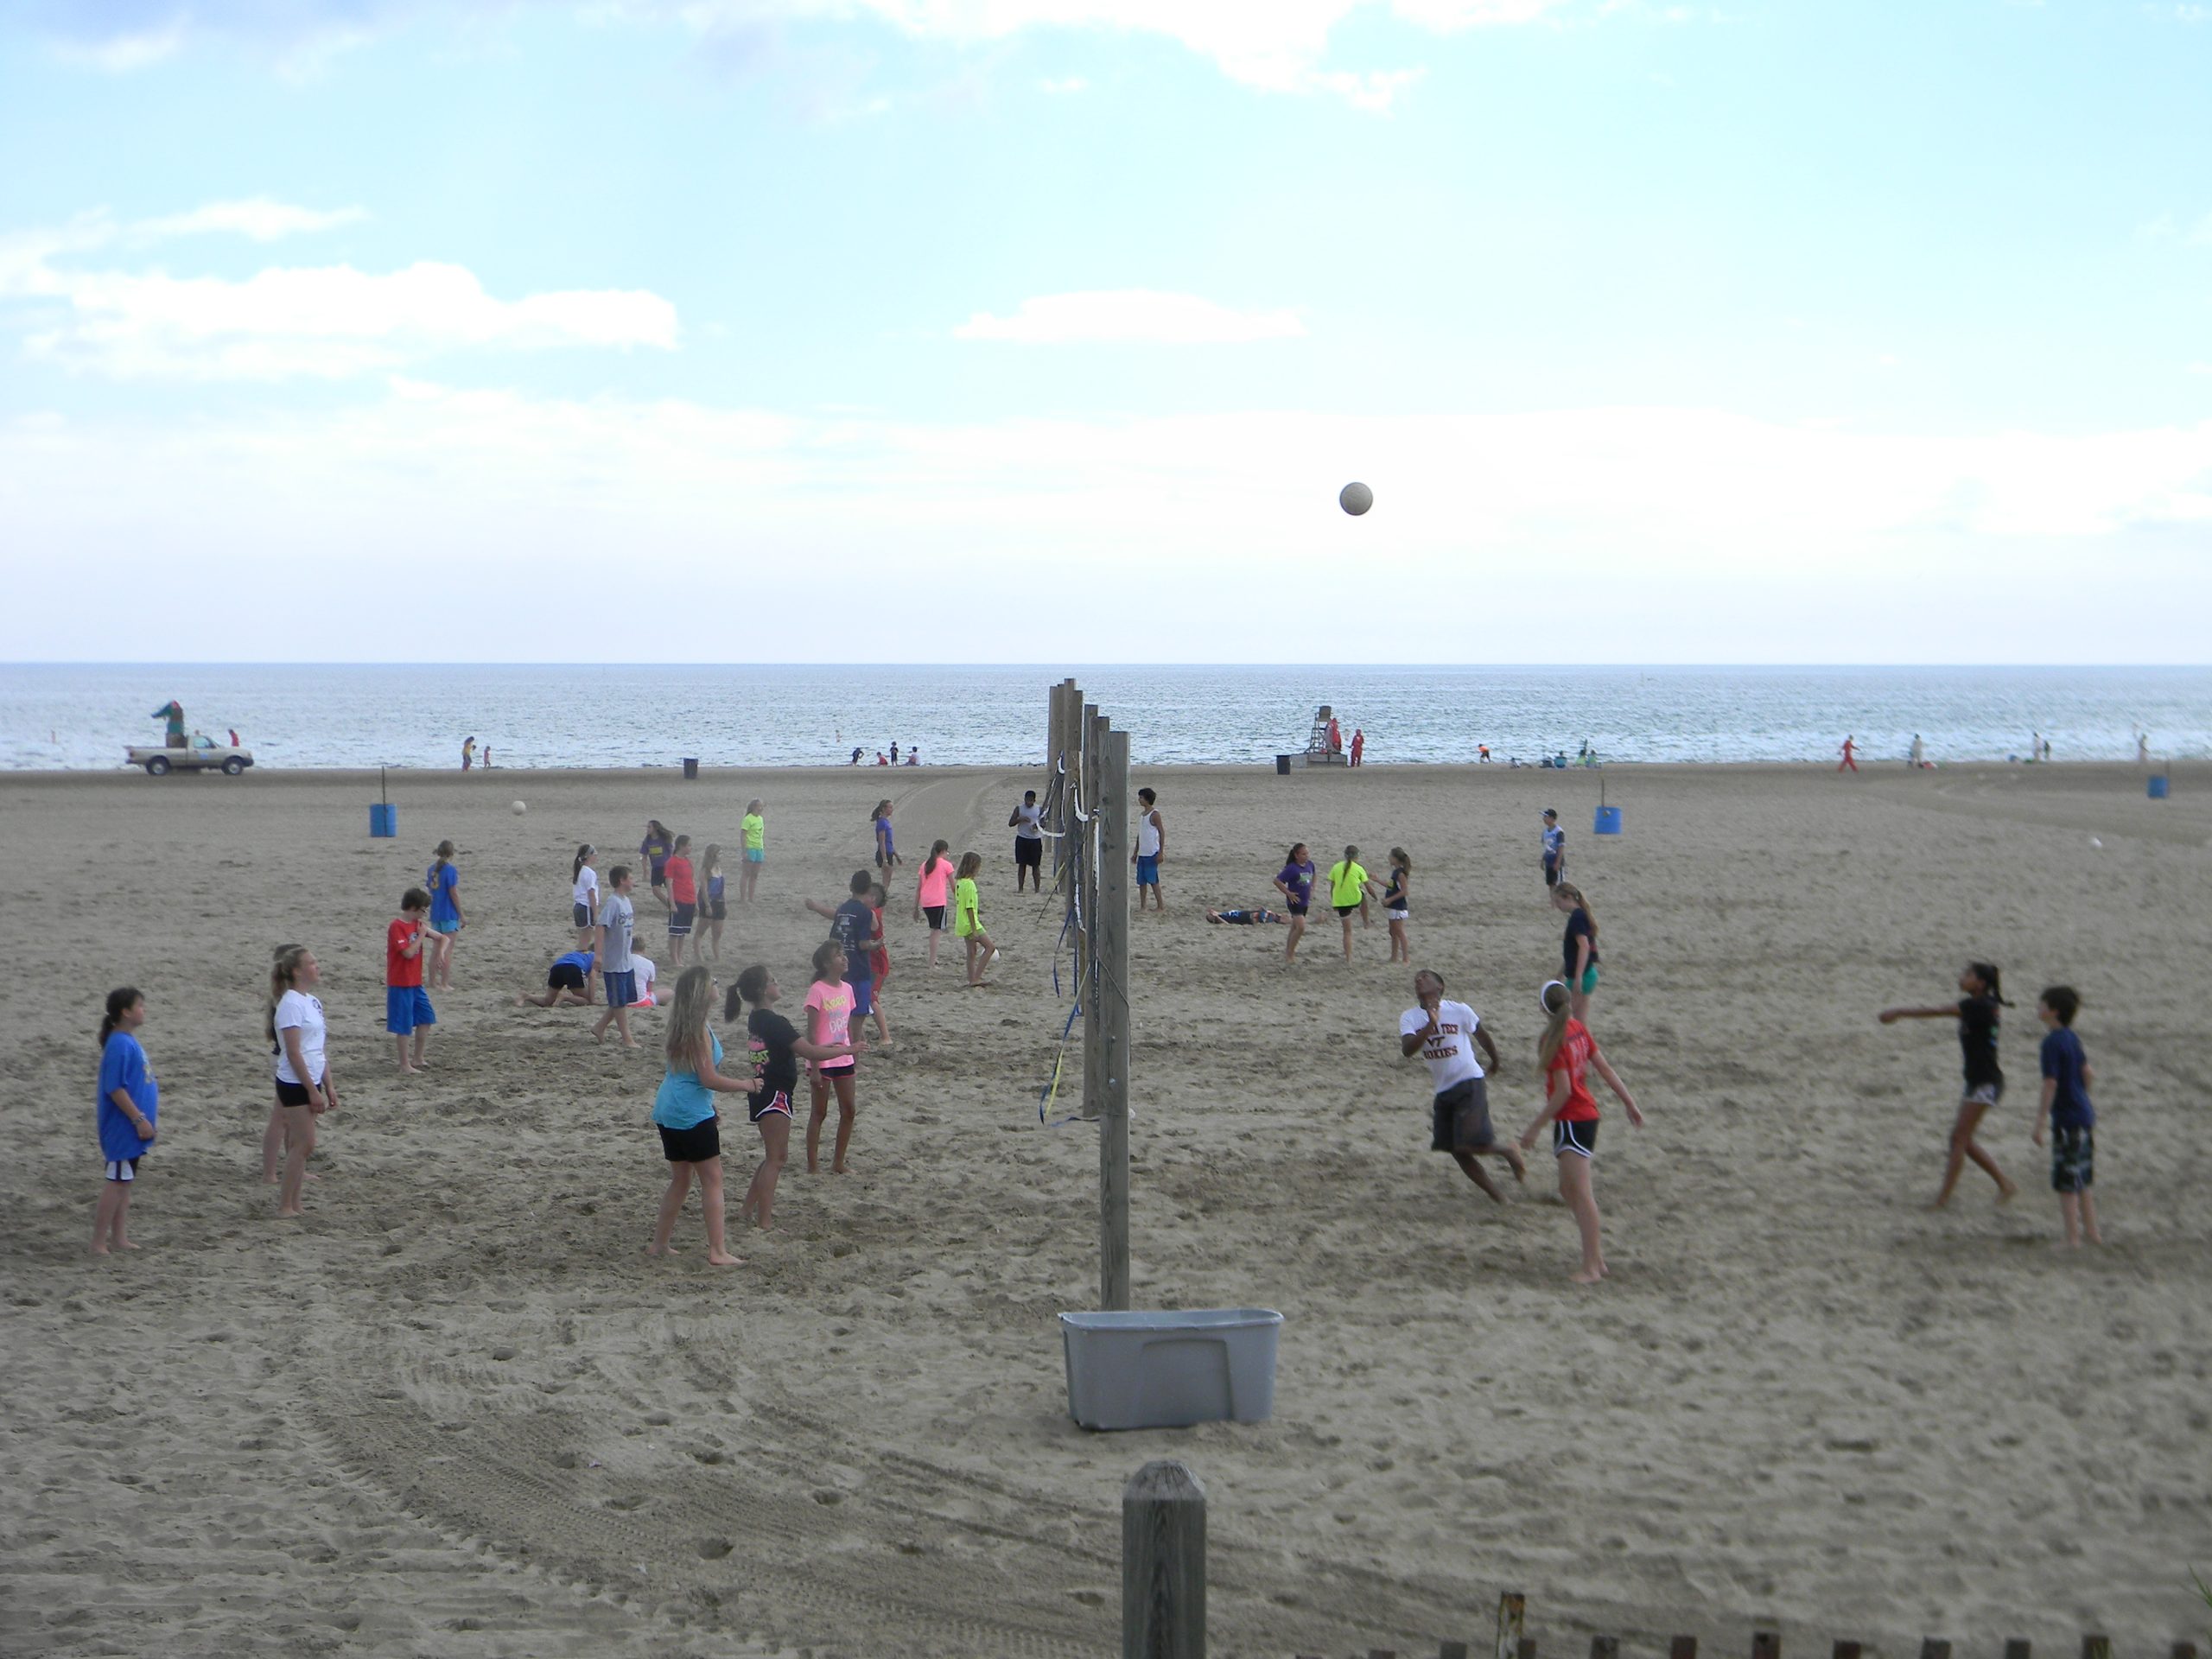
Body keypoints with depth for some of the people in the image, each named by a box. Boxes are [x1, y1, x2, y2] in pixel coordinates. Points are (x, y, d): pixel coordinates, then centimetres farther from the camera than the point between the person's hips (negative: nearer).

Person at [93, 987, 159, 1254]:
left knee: (124, 1182, 13)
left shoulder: (130, 1041, 10)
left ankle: (119, 1238, 20)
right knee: (116, 1182, -5)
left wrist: (148, 1118, 20)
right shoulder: (120, 1045, -20)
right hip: (122, 1128, -10)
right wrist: (139, 1119, -21)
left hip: (130, 1128, 10)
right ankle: (99, 1243, 0)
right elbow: (115, 1089, -23)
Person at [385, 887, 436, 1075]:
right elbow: (409, 952, -25)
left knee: (426, 1017, 14)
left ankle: (417, 1060, 25)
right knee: (404, 1026, -2)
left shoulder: (417, 924, 8)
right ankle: (405, 1066, 6)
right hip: (401, 984, -9)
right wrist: (422, 934, -16)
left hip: (415, 983, 9)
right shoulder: (397, 927, -17)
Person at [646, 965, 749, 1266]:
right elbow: (709, 1079, -19)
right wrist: (745, 1085, -6)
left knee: (681, 1179, 18)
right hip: (693, 1116, -9)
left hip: (669, 1113, 9)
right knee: (712, 1179, -2)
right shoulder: (699, 1031, -16)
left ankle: (659, 1244, 21)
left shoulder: (679, 1027, 12)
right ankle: (717, 1251, -3)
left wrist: (710, 1110, 24)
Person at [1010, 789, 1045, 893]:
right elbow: (1010, 823, 1)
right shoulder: (1019, 809, 4)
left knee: (1036, 865, 1)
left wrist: (1038, 825, -16)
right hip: (1022, 839, 1)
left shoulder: (1039, 809, 4)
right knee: (1021, 865, 3)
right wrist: (1020, 819, -16)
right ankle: (1020, 889, 9)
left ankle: (1037, 889, 5)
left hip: (1035, 840, -1)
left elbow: (1044, 823, 6)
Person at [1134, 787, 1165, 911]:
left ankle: (1161, 906, 0)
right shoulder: (1143, 814, 14)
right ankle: (1142, 906, 12)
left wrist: (1161, 852, -17)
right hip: (1142, 854, 8)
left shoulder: (1154, 814, -11)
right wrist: (1135, 853, 22)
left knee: (1153, 880, -6)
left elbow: (1162, 832, -13)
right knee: (1141, 881, 8)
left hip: (1152, 854, -8)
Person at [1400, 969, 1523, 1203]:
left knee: (1472, 1144, -17)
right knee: (1458, 1152, 3)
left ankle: (1508, 1153, 13)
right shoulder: (1409, 1018, 0)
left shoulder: (1459, 1010, -7)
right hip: (1442, 1091, 5)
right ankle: (1496, 1195, 17)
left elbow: (1481, 1035, 11)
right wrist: (1430, 1024, -29)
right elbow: (1407, 1050, -18)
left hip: (1469, 1084, -5)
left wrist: (1494, 1061, 25)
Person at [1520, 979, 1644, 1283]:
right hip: (1587, 1113, 10)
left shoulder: (1553, 1041, -17)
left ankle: (1591, 1267, -12)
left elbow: (1563, 1092, -20)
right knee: (1569, 1189, 18)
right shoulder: (1578, 1029, 7)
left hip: (1571, 1121, -10)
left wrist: (1534, 1128, -16)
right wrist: (1629, 1101, 18)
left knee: (1580, 1192, -10)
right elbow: (1605, 1069, 10)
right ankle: (1596, 1256, 22)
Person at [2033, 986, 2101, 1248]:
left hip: (2066, 1120, -9)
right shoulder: (2071, 1038, 7)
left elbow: (2050, 1085, -20)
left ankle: (2073, 1239, 2)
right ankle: (2092, 1232, 26)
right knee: (2082, 1181, 18)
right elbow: (2087, 1074, 14)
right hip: (2085, 1115, 9)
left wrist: (2040, 1123, -16)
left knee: (2066, 1184, -1)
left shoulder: (2052, 1043, -17)